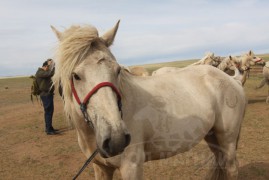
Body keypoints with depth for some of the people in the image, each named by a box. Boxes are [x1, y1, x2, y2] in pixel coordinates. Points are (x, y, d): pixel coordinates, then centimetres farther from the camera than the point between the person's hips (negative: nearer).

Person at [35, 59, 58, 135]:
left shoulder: (44, 72, 17)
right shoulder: (40, 73, -15)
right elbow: (50, 73, -29)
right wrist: (52, 65, -17)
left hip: (48, 94, 10)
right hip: (46, 95, -10)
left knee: (50, 111, 16)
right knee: (48, 112, -8)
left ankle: (49, 127, 27)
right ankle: (48, 130, -4)